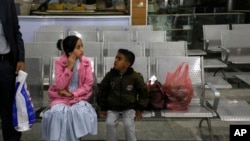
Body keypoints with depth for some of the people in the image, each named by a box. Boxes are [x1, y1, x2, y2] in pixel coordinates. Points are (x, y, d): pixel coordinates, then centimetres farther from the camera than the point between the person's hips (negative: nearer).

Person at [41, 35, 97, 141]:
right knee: (58, 113, -29)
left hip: (79, 97, 1)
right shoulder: (60, 62, -8)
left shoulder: (86, 62, -3)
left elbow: (88, 84, -5)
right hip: (61, 97, -1)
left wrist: (72, 94, -14)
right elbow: (60, 86, -14)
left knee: (83, 112, -28)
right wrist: (69, 67, -22)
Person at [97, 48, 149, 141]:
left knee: (128, 124, -20)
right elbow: (102, 91, 3)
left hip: (129, 107, -2)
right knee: (110, 124, -18)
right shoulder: (110, 75, -9)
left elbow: (144, 92, -2)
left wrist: (140, 109, -3)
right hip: (112, 107, 2)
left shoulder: (135, 77, -13)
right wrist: (103, 108, 3)